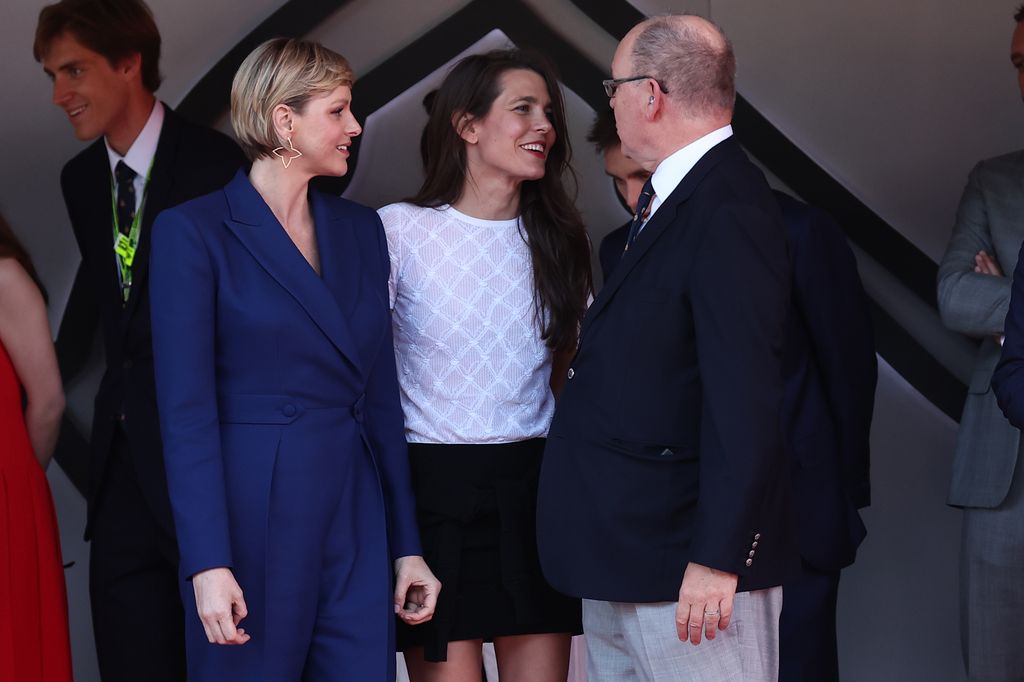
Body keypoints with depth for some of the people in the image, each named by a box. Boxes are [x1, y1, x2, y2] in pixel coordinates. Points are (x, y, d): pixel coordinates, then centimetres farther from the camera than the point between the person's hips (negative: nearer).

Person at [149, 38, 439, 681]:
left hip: (356, 514, 5)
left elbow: (380, 394, 13)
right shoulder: (194, 231, -5)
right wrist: (208, 563, -17)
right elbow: (186, 409, -10)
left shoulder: (361, 229, 12)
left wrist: (406, 545, 9)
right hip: (253, 515, -5)